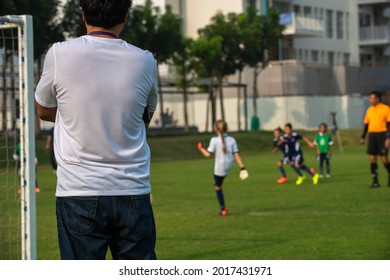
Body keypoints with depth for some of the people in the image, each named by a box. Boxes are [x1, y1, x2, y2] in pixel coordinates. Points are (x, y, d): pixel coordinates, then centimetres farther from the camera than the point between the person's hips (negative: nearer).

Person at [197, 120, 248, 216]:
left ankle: (223, 209, 8)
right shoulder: (232, 140, -6)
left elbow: (208, 154, -13)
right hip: (229, 166, 5)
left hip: (219, 168, -4)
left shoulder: (214, 140, -17)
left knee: (218, 187, 10)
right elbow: (236, 155, -7)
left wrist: (201, 148, 5)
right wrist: (242, 168, -3)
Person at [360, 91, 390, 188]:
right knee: (372, 158, -1)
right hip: (372, 135, 5)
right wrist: (363, 137, 11)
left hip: (382, 135, -5)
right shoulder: (369, 110, 12)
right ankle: (375, 181, 3)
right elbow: (366, 124, 17)